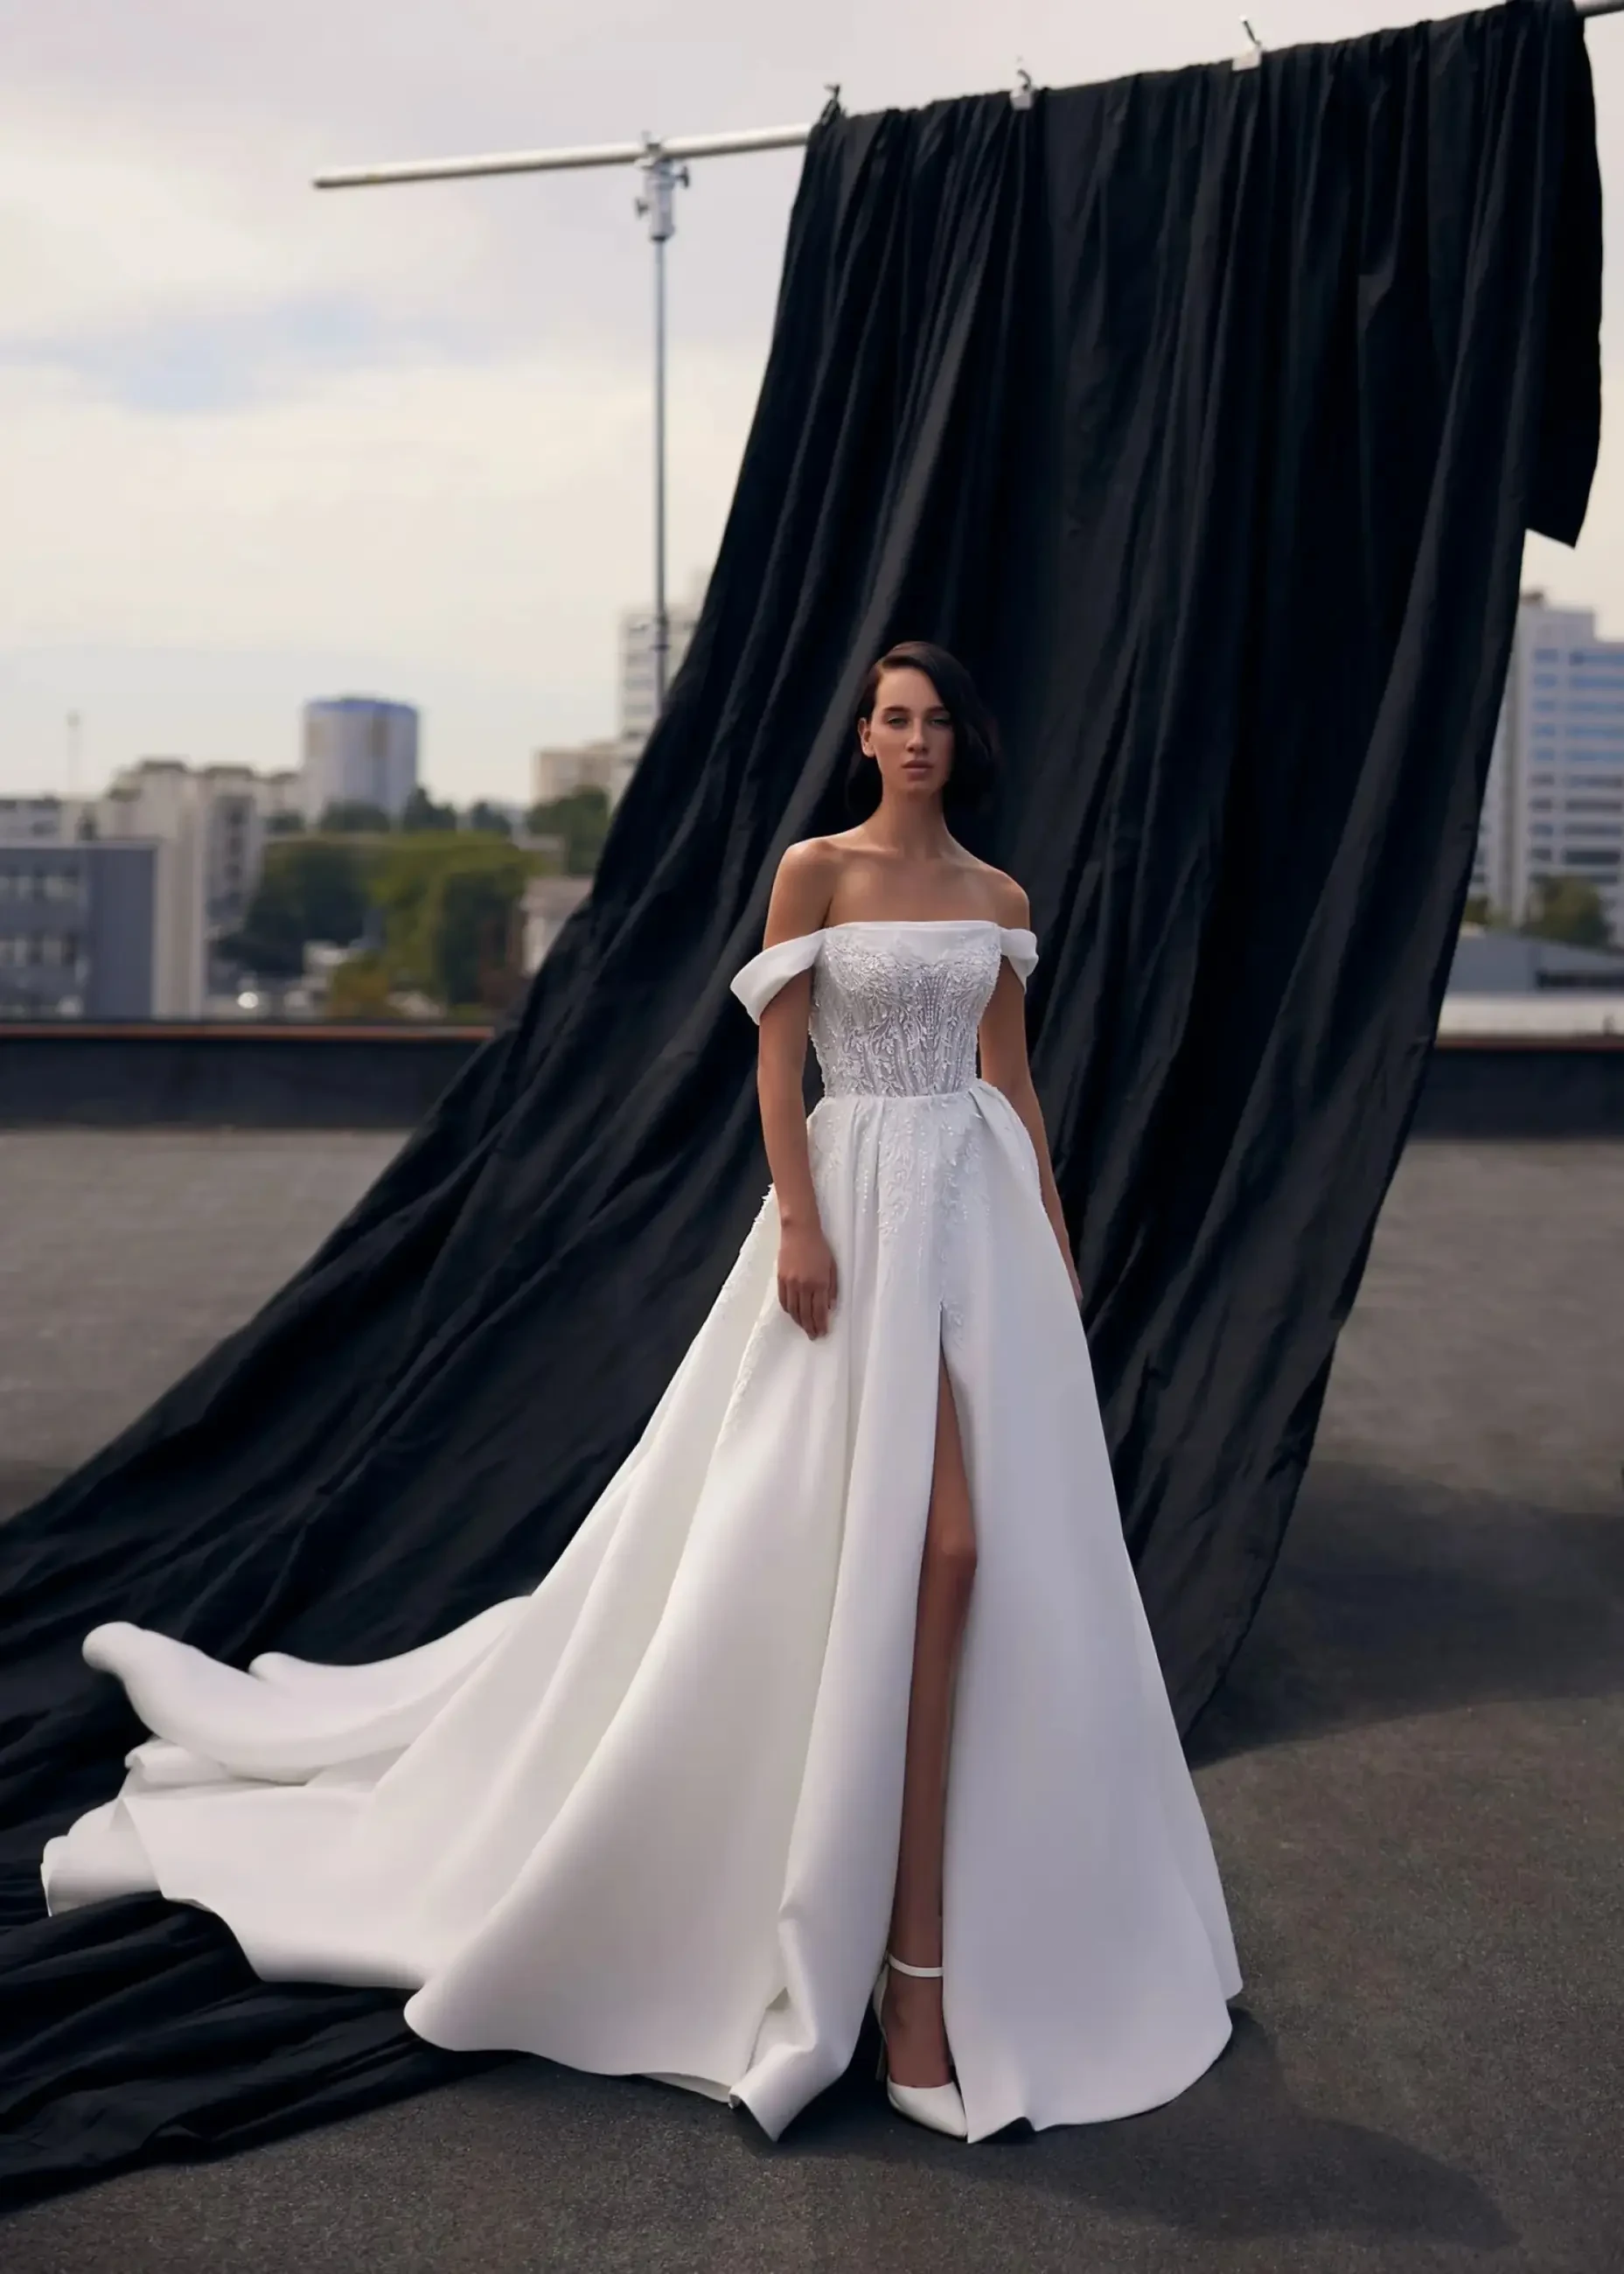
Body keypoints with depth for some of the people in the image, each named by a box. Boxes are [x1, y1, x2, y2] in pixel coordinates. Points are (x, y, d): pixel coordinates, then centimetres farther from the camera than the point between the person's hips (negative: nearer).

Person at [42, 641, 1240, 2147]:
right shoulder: (815, 871, -1)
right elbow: (775, 1063, -6)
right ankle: (920, 1959, -1)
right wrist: (799, 1224, -15)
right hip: (864, 1205, -5)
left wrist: (1055, 1235, 11)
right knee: (937, 1539, -11)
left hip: (983, 1207, 6)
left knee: (979, 1542, 2)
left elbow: (1015, 1079, 15)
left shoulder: (999, 897, 13)